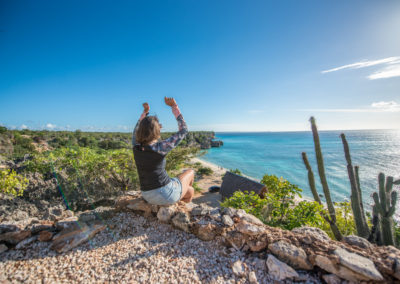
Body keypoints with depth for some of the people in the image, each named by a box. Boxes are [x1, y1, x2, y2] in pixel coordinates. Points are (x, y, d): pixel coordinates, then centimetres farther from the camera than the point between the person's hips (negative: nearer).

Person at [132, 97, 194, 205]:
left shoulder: (136, 148, -5)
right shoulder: (160, 147, -23)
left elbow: (136, 131, 18)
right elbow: (184, 130, -14)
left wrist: (145, 112, 19)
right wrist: (174, 107, -8)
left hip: (148, 196, 6)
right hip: (166, 194, -6)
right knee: (190, 172, 25)